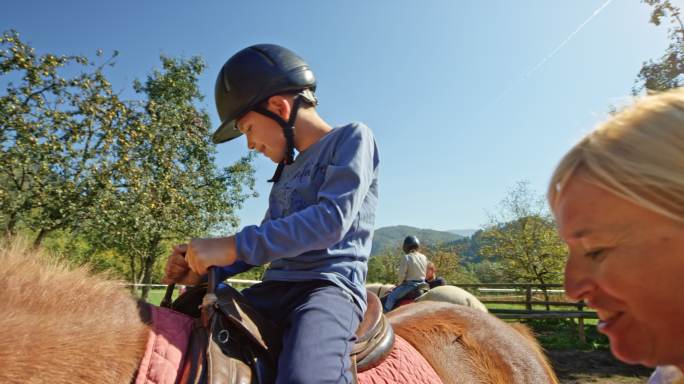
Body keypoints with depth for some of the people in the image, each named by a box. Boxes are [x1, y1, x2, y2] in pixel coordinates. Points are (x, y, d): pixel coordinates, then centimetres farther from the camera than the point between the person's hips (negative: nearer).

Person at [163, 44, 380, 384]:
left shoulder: (352, 138, -2)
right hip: (275, 288, 8)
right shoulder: (287, 170, 21)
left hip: (331, 284, -8)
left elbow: (332, 220, -17)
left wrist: (234, 246, -20)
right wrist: (205, 267, 3)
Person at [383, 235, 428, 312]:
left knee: (391, 296, -2)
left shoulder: (406, 257, -13)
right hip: (422, 284, 7)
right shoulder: (424, 257, 4)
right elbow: (425, 272, 11)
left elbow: (402, 274, -12)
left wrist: (400, 284, 5)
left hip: (410, 284, -7)